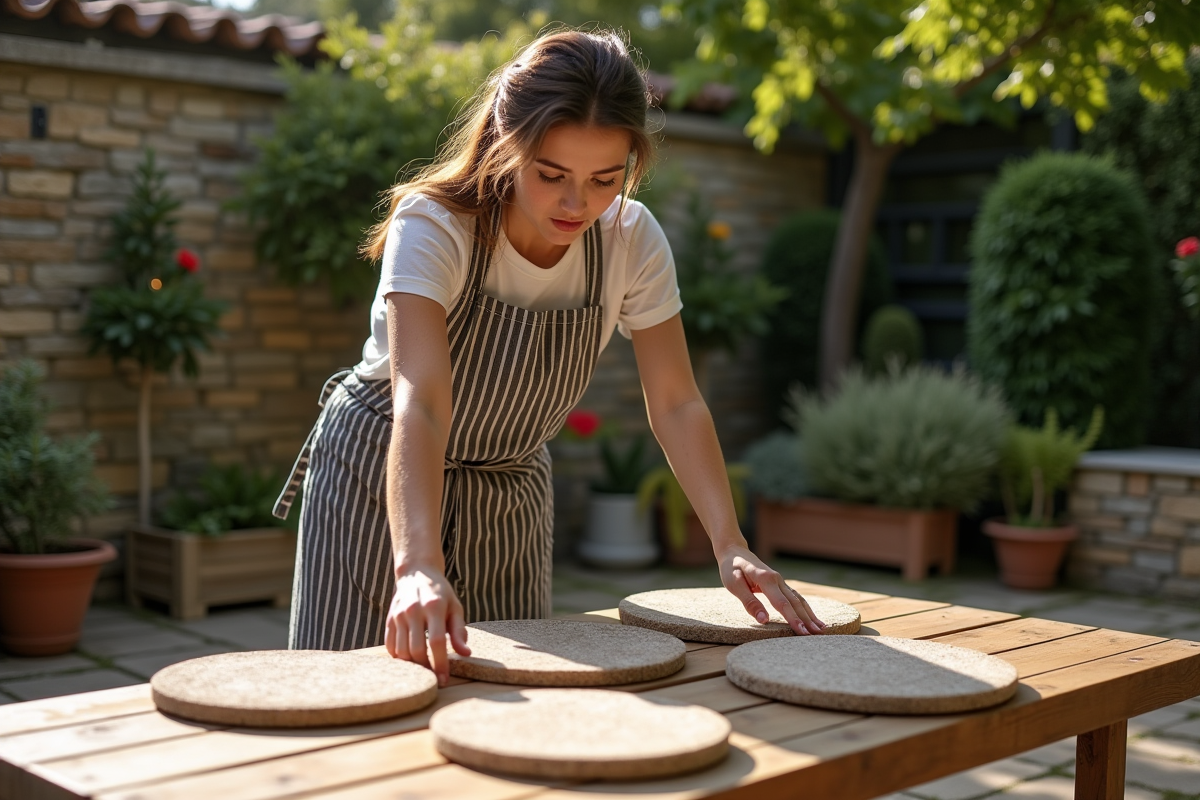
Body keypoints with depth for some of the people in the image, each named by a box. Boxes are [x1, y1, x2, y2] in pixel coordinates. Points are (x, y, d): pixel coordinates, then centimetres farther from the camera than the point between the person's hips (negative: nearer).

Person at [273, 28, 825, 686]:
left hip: (510, 492, 4)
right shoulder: (433, 226, -28)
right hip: (379, 478, -3)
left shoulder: (632, 242, -16)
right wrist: (418, 567, -54)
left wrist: (730, 546, -26)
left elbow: (675, 403, -14)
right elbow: (420, 404, -40)